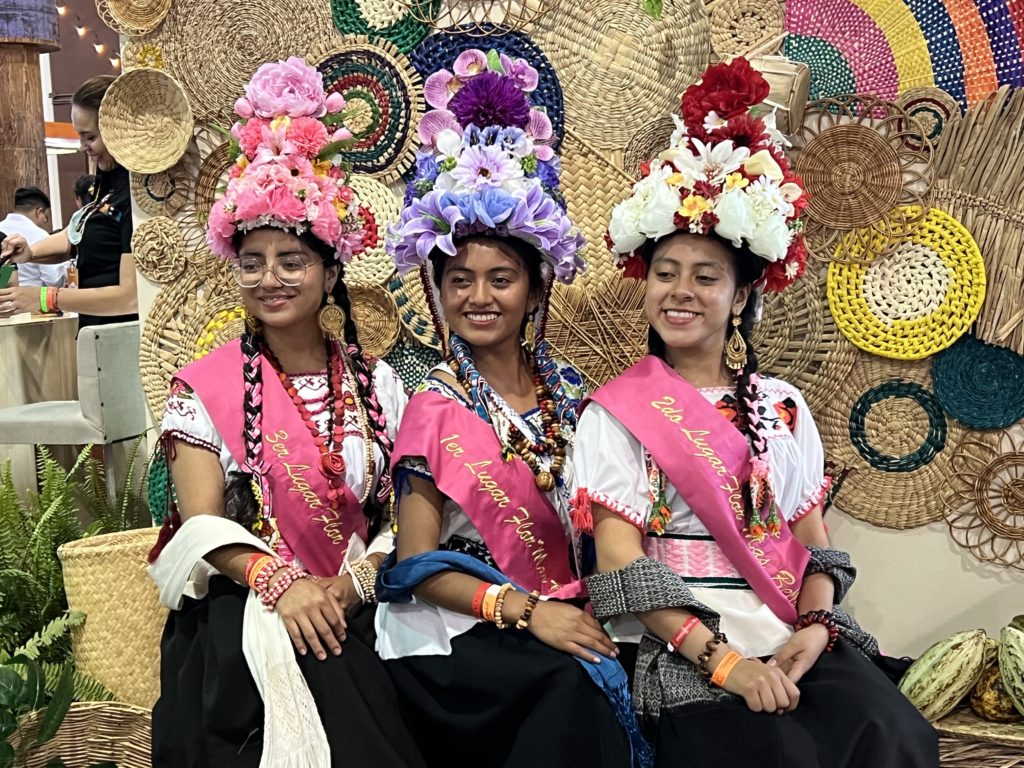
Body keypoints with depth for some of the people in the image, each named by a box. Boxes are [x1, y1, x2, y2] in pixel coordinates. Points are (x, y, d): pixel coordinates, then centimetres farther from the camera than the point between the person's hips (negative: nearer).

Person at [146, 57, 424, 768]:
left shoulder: (377, 385, 9)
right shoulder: (205, 387, 5)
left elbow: (403, 516, 4)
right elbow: (202, 521, -4)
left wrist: (348, 586, -14)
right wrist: (280, 583, -21)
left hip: (354, 610, 2)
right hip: (240, 605, -1)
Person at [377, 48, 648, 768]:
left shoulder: (570, 390, 7)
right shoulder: (435, 406, -5)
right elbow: (418, 565, -7)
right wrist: (524, 608, -18)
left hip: (573, 620, 4)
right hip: (456, 633, -4)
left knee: (614, 678, -23)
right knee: (572, 687, -28)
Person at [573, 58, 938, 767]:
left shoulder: (784, 406, 15)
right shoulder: (615, 414, 2)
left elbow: (814, 542, 12)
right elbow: (619, 561, -7)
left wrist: (815, 627, -9)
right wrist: (721, 659, -17)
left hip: (796, 636, 4)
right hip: (681, 648, -4)